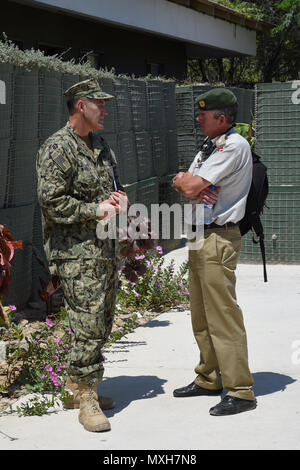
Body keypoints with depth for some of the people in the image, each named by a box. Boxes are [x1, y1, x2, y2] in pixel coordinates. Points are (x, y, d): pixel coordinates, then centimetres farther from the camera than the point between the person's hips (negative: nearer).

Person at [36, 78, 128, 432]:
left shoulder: (100, 145, 17)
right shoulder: (58, 148, -11)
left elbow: (114, 184, 30)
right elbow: (51, 201, -18)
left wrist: (119, 198, 6)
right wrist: (96, 209, -15)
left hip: (105, 250, 9)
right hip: (77, 253, -9)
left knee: (102, 324, 13)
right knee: (88, 326, -10)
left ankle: (78, 387, 26)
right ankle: (86, 401, -2)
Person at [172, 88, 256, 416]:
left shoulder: (235, 146, -15)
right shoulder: (209, 147, 17)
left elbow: (191, 186, -19)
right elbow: (181, 184, 11)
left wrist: (186, 180, 3)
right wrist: (194, 188, -11)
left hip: (219, 239, -10)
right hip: (199, 237, 10)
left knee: (223, 316, -9)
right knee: (201, 315, 16)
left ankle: (240, 391, -4)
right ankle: (209, 379, 27)